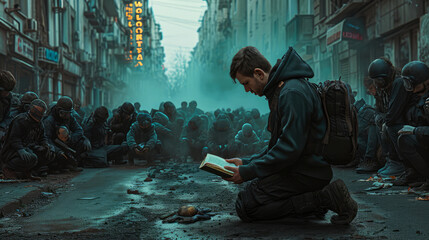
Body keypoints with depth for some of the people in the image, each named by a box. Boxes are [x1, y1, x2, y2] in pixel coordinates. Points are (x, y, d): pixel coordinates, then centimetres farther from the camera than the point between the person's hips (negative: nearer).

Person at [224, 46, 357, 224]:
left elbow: (291, 148, -25)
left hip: (306, 172, -11)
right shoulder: (280, 90, 15)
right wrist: (247, 163, 12)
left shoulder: (293, 93, -20)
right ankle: (315, 198, 9)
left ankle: (324, 198, -14)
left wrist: (248, 172, -18)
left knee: (245, 207, -15)